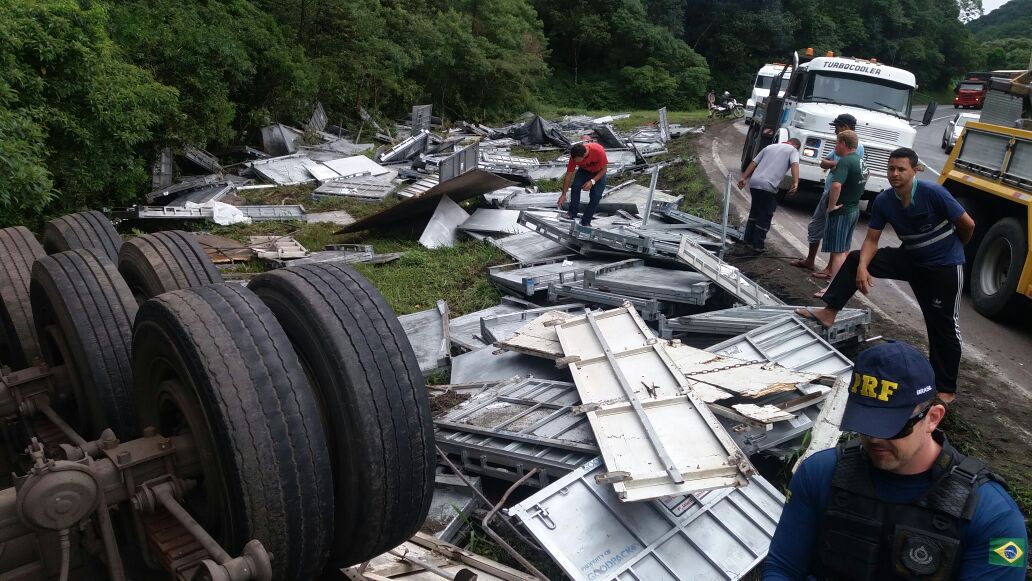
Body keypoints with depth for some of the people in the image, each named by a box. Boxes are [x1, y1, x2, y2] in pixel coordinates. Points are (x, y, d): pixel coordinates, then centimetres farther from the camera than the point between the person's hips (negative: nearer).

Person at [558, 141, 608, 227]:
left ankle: (586, 221, -2)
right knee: (575, 186, -22)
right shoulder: (575, 156, -30)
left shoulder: (598, 151, -40)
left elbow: (604, 169, -23)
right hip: (584, 171, 2)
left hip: (598, 173, -2)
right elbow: (569, 175, -19)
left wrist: (592, 181, -36)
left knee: (596, 196, -14)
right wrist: (563, 195, -17)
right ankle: (572, 213, -7)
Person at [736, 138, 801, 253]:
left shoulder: (770, 147, 25)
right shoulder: (793, 150, 10)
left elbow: (754, 163, 18)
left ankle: (748, 238, 29)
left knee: (754, 211, 22)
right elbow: (795, 165, -10)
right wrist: (795, 183, -22)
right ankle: (759, 246, 4)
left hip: (754, 182, 6)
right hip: (768, 186, -5)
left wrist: (743, 177, 16)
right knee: (765, 216, 3)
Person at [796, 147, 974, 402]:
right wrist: (862, 267, -24)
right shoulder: (883, 201, -9)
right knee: (854, 260, -9)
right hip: (909, 259, 5)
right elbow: (871, 240, -6)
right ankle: (828, 313, -5)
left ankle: (946, 388, 14)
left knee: (943, 326, 2)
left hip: (944, 266, -5)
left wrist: (952, 247, 4)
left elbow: (968, 225, -15)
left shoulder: (933, 193, -25)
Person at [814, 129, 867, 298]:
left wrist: (831, 206, -24)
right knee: (844, 250, 18)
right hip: (854, 209, 9)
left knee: (838, 251, -7)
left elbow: (836, 185, -35)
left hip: (841, 211, -9)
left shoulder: (845, 161, -20)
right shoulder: (861, 161, 11)